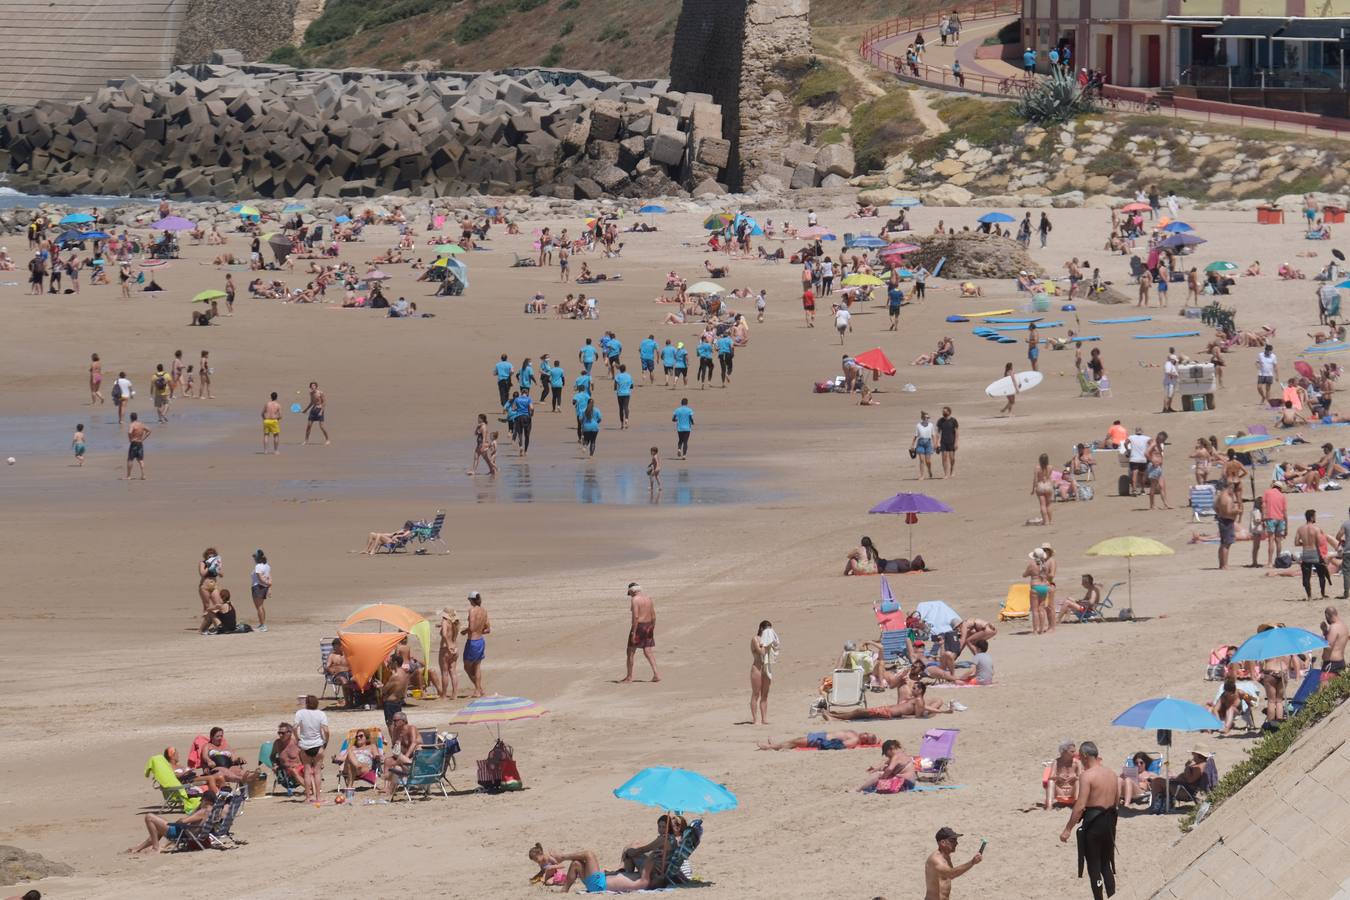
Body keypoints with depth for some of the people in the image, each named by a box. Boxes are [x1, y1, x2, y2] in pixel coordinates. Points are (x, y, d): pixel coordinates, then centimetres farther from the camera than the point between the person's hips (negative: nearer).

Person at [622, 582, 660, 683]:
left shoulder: (634, 600, -13)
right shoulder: (648, 599, 10)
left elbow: (635, 616, -20)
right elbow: (653, 616, 12)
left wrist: (633, 632, -19)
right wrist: (652, 629, 19)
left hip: (638, 626, -7)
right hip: (648, 626, 7)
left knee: (630, 652, 5)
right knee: (648, 653, 9)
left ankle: (629, 677, 10)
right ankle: (656, 675, -1)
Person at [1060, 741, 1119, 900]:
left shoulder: (1087, 776, -15)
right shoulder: (1111, 775, 8)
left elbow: (1080, 806, -20)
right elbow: (1117, 800, 15)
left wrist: (1067, 830, -17)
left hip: (1093, 823, -7)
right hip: (1110, 823, 7)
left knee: (1094, 867, 2)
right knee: (1106, 864, 18)